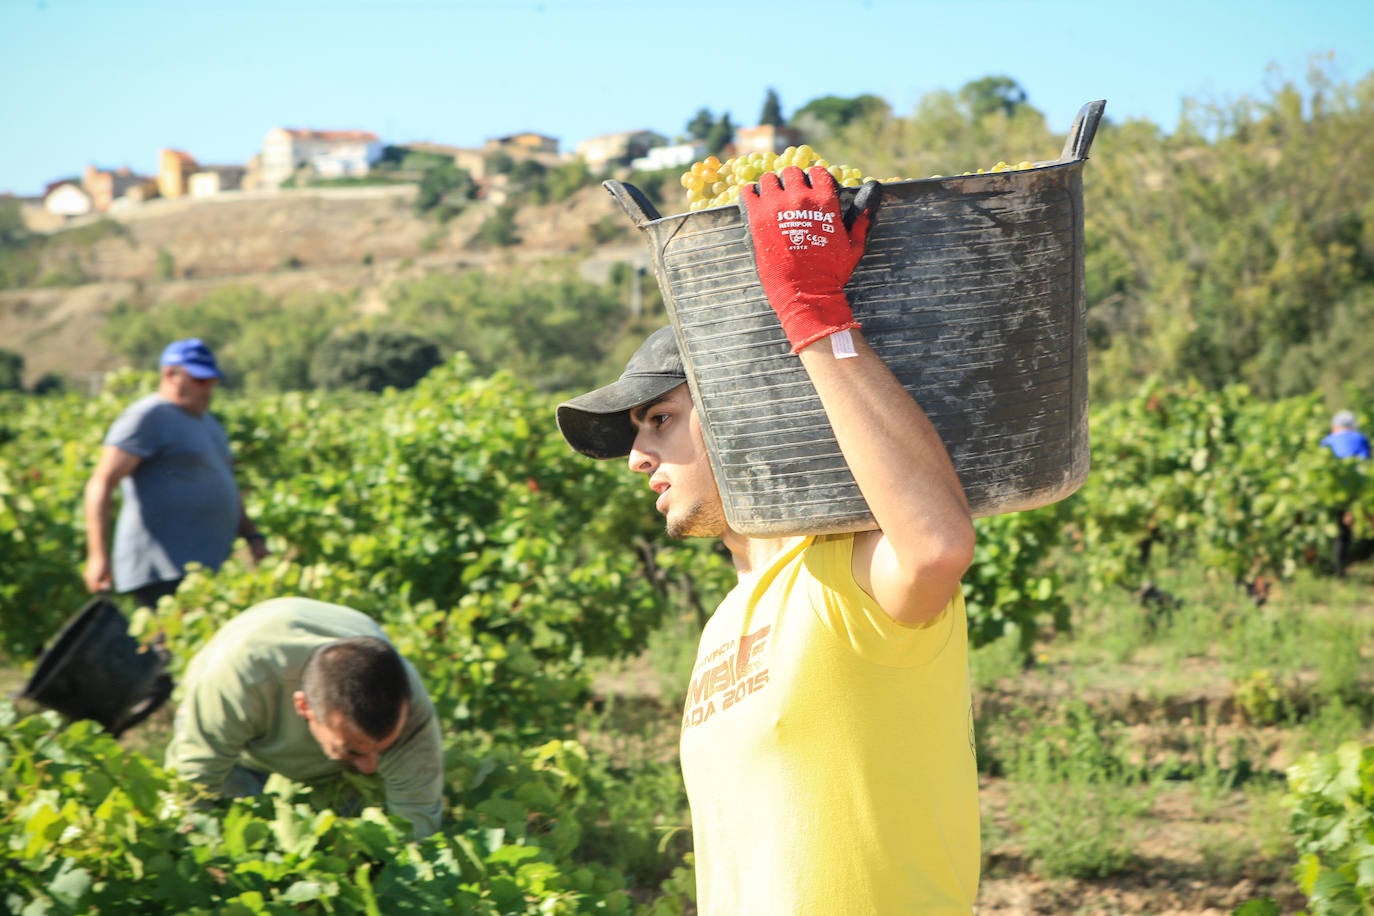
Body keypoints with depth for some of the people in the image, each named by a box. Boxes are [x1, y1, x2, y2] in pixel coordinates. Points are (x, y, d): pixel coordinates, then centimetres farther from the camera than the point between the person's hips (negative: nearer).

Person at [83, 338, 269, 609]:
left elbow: (224, 488, 33)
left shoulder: (207, 422, 22)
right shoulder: (149, 418, -7)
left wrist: (252, 536, 21)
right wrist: (98, 556, -23)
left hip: (208, 567, 9)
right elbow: (101, 484, -14)